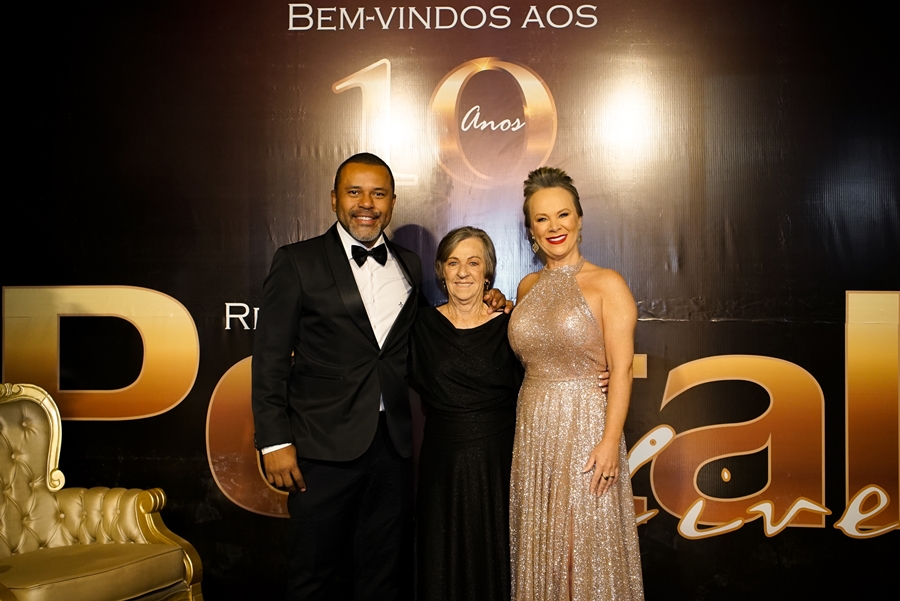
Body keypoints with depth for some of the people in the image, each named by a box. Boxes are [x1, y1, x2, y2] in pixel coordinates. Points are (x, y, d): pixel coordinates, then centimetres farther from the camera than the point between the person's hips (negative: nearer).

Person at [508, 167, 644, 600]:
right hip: (533, 427, 6)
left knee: (585, 543, 5)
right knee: (540, 542, 15)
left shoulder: (607, 284, -8)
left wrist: (610, 440, -19)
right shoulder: (528, 286, 10)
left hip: (586, 424, -5)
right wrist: (500, 309, 10)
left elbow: (621, 368, -13)